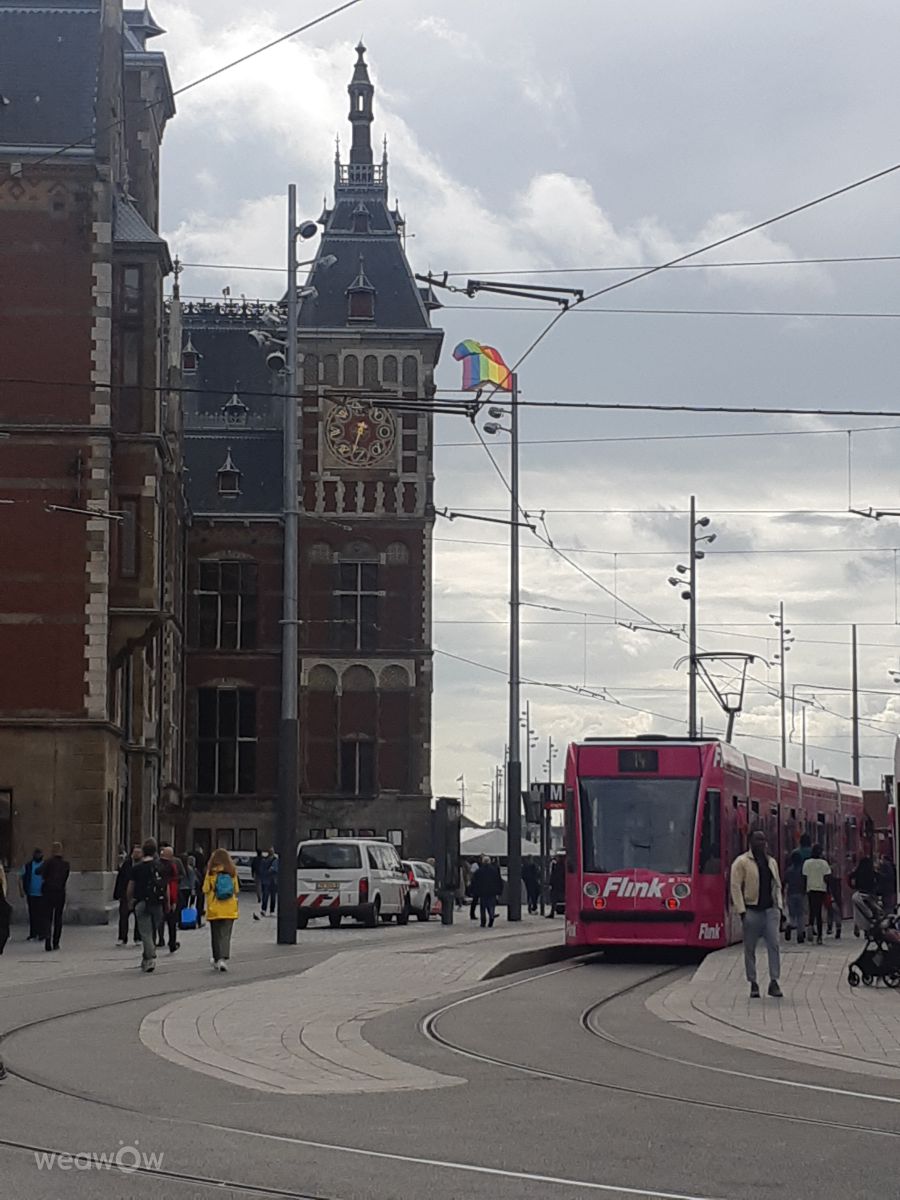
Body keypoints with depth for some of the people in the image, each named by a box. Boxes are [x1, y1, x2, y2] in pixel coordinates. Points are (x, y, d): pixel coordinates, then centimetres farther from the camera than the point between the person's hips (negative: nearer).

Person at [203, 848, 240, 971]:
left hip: (214, 909, -1)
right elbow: (236, 890, 4)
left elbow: (205, 890, -4)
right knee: (226, 935, 2)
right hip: (229, 909, 1)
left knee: (216, 935, 10)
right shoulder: (232, 872, -1)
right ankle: (223, 959, -12)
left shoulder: (211, 872, -7)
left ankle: (217, 959, 15)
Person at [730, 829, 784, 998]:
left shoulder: (771, 862, 16)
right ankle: (753, 984, 10)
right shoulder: (741, 862, -2)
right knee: (750, 948, 2)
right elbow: (735, 887, -7)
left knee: (774, 944, -8)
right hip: (752, 910, -4)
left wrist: (779, 906, 9)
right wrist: (741, 911, -13)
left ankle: (774, 982, -7)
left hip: (770, 910, 4)